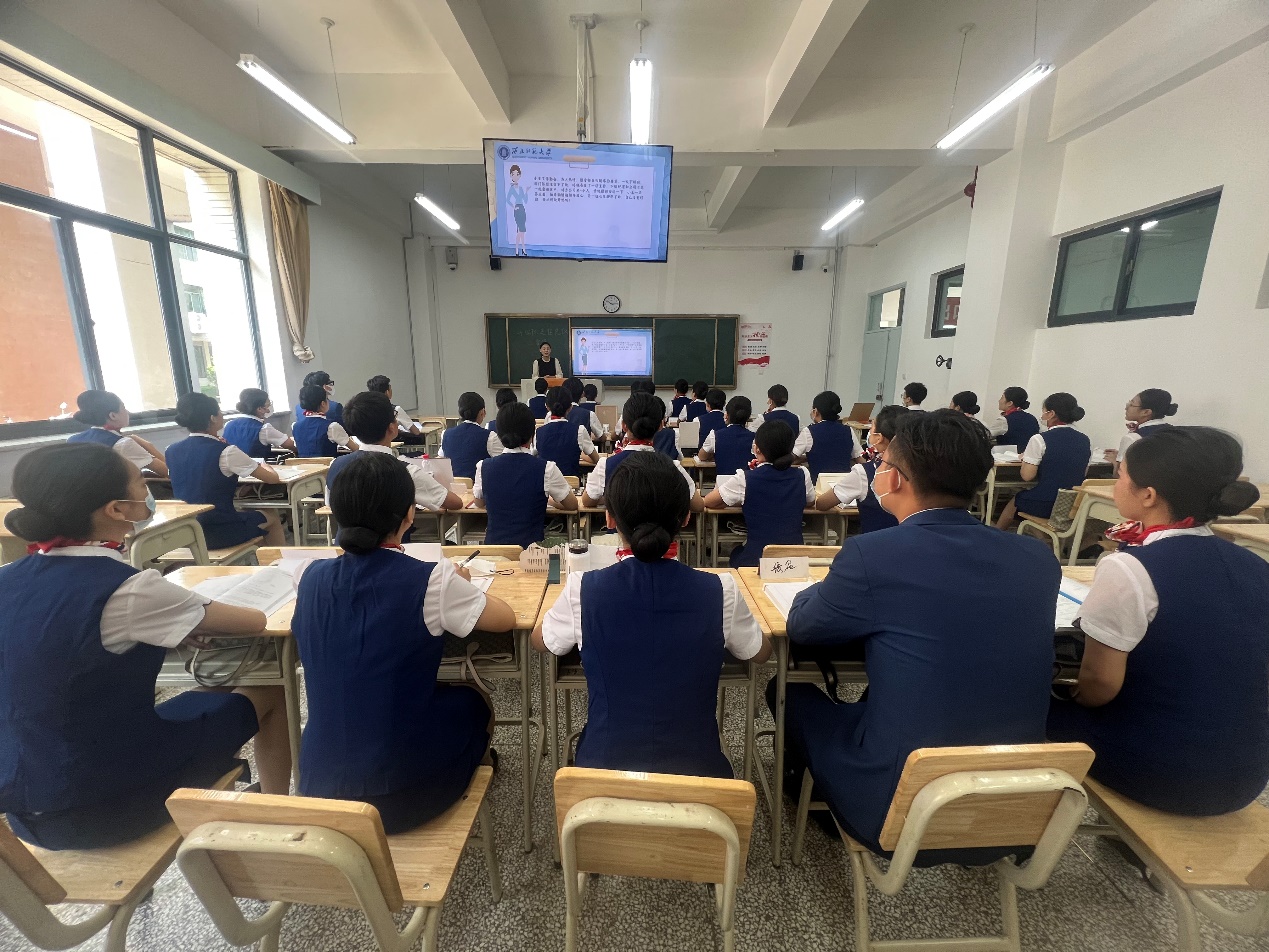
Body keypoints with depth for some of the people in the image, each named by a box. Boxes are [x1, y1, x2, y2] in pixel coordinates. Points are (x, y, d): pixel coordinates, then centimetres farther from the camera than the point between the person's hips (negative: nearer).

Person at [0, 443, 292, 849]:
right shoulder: (126, 589, -27)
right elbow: (254, 623, -15)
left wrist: (178, 625, 1)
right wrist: (203, 618, 7)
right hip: (103, 803, -7)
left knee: (202, 697, 27)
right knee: (270, 695, 10)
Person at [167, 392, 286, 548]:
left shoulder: (172, 451, 1)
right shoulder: (226, 452, -17)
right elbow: (273, 479, -10)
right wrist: (265, 466, 13)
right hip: (220, 532, -6)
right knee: (272, 518, 21)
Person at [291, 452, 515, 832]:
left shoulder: (311, 577, -7)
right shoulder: (430, 581, -22)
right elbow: (506, 619, -8)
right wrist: (460, 588, 7)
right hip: (402, 794, -4)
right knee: (475, 702, 24)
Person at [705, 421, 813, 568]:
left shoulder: (745, 479, -14)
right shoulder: (802, 475, -5)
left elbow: (707, 502, -2)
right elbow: (811, 502, 16)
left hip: (755, 559, -3)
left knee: (736, 553, 31)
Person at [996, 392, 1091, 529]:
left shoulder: (1039, 440, -15)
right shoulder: (1086, 441, 4)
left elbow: (1027, 475, -14)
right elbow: (1082, 474, 13)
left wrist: (1025, 459, 5)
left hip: (1045, 505, -6)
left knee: (1014, 502, 23)